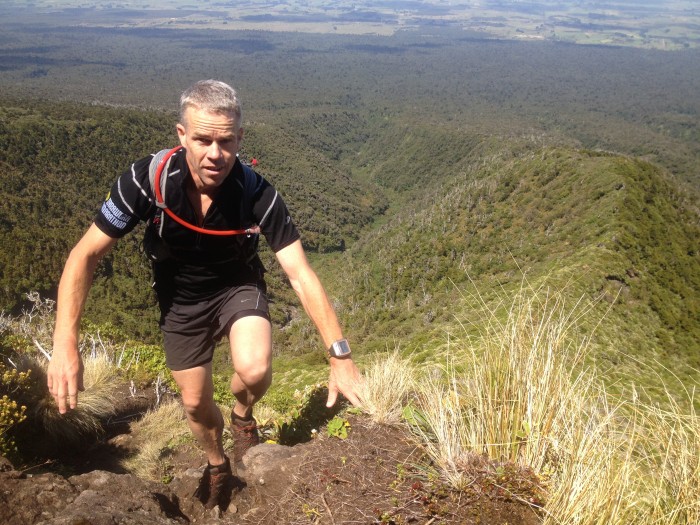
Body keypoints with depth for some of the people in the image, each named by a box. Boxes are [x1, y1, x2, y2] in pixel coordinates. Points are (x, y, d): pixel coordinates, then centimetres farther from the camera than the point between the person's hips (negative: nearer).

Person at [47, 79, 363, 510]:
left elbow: (302, 275, -29)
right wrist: (65, 344, -35)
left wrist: (340, 357, -33)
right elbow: (87, 255, -24)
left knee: (255, 369, -29)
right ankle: (217, 465, 45)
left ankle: (243, 416, 9)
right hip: (181, 300, 1)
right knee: (196, 402, 11)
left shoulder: (258, 194, -30)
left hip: (239, 286, -1)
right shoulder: (148, 180, -30)